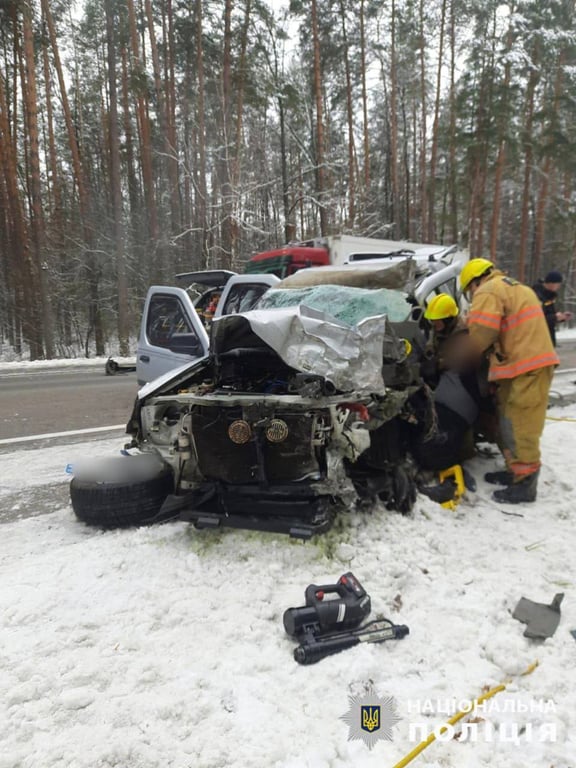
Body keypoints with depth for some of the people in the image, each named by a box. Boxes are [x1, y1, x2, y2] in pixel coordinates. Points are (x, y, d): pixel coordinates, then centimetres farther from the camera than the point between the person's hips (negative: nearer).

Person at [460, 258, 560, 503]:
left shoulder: (488, 292, -8)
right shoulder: (516, 288, 25)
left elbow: (482, 330, -20)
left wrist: (484, 350, 0)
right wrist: (494, 350, 18)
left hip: (523, 366, -10)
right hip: (535, 360, 10)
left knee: (519, 425, -6)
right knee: (514, 422, 18)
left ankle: (524, 482, 0)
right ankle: (515, 470, 28)